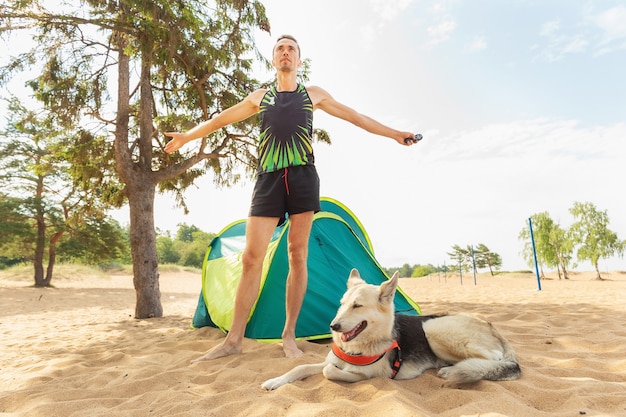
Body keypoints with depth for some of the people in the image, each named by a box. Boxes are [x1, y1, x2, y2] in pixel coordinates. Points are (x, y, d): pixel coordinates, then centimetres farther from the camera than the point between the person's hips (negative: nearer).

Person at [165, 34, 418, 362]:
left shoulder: (314, 94, 19)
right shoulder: (260, 97, 22)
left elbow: (355, 117, 20)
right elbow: (222, 119, 29)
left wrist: (394, 134, 18)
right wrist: (186, 136, 31)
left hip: (303, 176, 0)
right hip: (268, 178, 1)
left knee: (297, 256, -2)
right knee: (251, 257, -7)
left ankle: (289, 335, 8)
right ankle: (233, 340, 0)